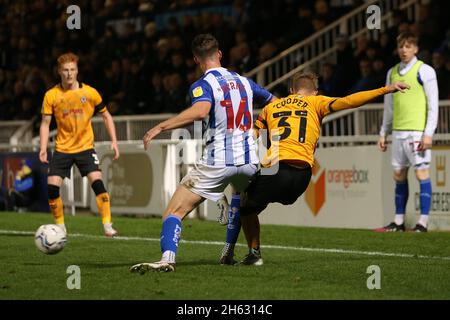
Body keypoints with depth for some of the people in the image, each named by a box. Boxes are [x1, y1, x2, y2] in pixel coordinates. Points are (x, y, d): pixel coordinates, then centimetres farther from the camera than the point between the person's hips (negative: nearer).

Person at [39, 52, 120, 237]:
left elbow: (106, 116, 7)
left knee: (97, 181, -19)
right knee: (52, 186, -9)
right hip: (62, 149, 1)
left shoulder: (90, 93, -4)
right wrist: (43, 149, -11)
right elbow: (45, 123, 1)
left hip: (85, 147, -1)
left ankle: (107, 226, -12)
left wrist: (114, 142, -1)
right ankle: (60, 227, 9)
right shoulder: (51, 95, -3)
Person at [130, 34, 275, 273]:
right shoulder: (243, 81, 14)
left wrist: (161, 127, -27)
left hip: (217, 162, -6)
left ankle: (167, 258, -28)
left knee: (174, 211, -8)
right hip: (248, 160, 6)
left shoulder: (203, 85, -5)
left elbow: (200, 111, -27)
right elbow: (273, 102, 27)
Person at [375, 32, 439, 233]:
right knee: (399, 175, 7)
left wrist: (428, 133, -13)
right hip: (398, 131, 6)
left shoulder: (424, 71, -4)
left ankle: (423, 222, -5)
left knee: (421, 173, -6)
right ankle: (399, 221, 12)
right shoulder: (392, 73, 14)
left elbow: (433, 104, -6)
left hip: (417, 131, -6)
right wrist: (383, 133, 17)